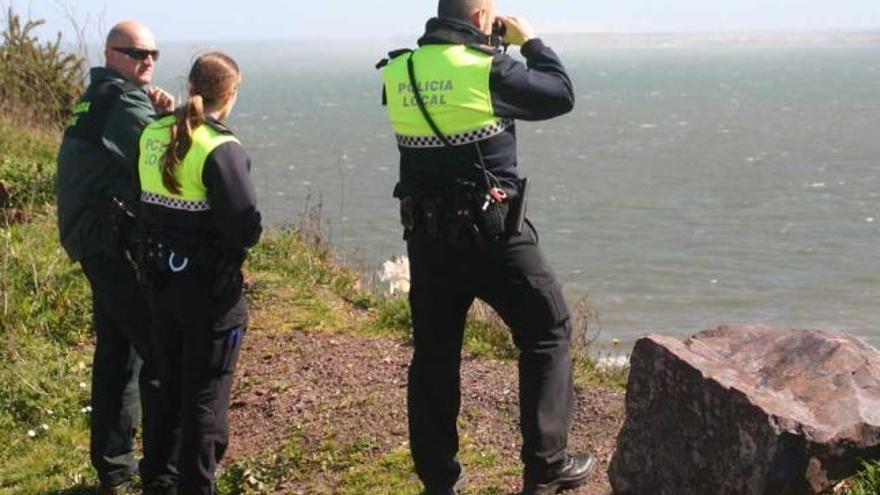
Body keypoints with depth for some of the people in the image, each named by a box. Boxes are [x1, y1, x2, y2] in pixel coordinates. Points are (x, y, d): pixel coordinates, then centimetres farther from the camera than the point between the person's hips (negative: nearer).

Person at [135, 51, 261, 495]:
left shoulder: (153, 135, 0)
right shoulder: (221, 149, -20)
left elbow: (145, 203, 9)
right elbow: (247, 228, -22)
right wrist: (232, 244, -2)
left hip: (160, 280, 7)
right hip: (209, 287, -7)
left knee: (171, 383, 23)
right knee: (206, 393, 6)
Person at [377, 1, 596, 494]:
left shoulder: (400, 73, 2)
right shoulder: (486, 70, -14)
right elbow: (562, 94, -3)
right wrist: (529, 40, 8)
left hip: (426, 234, 5)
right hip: (491, 232, -5)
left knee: (434, 354, 13)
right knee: (548, 332, 9)